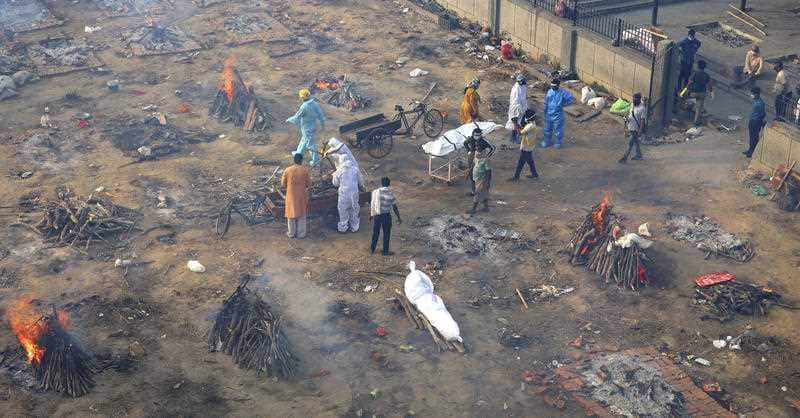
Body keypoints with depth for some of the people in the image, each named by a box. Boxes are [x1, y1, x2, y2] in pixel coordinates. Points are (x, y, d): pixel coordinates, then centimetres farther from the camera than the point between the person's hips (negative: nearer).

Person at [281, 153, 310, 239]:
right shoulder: (305, 170, -13)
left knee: (291, 214, 16)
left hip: (291, 196, 1)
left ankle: (291, 233, 27)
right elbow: (309, 185, -5)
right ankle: (301, 234, 23)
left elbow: (282, 186, -5)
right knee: (301, 215, 15)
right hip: (302, 196, 0)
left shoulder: (287, 170, -11)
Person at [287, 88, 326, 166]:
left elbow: (296, 119, -22)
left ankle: (315, 159, 15)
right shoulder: (314, 103, -9)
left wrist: (289, 120, -3)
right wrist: (322, 123, 14)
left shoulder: (304, 107, -31)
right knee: (304, 139, 26)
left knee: (310, 143, 6)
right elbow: (320, 114, 0)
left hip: (307, 128, -8)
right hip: (313, 125, 8)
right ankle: (299, 152, 45)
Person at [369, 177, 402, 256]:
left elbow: (372, 204, 0)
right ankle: (385, 251, 18)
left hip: (376, 215, 2)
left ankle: (372, 249, 29)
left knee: (375, 233, 18)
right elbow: (395, 208, -7)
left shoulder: (375, 192, -7)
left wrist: (371, 214, 14)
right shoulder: (390, 194, -11)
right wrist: (399, 218, 3)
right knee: (386, 234, 12)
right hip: (386, 216, -2)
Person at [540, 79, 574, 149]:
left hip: (558, 115, -4)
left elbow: (572, 99, -14)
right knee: (548, 128, 17)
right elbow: (546, 103, 8)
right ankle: (547, 141, 35)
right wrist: (545, 112, 10)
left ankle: (558, 143, 23)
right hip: (549, 114, 4)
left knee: (558, 129, 7)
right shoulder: (549, 92, -1)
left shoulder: (563, 92, -14)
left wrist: (563, 104, -14)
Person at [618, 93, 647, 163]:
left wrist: (640, 130, -22)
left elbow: (642, 120, -20)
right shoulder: (632, 105, 1)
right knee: (635, 142, 20)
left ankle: (625, 158, 2)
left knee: (630, 143, -4)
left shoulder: (642, 108, -22)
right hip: (630, 127, 8)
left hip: (635, 129, -8)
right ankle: (638, 155, 34)